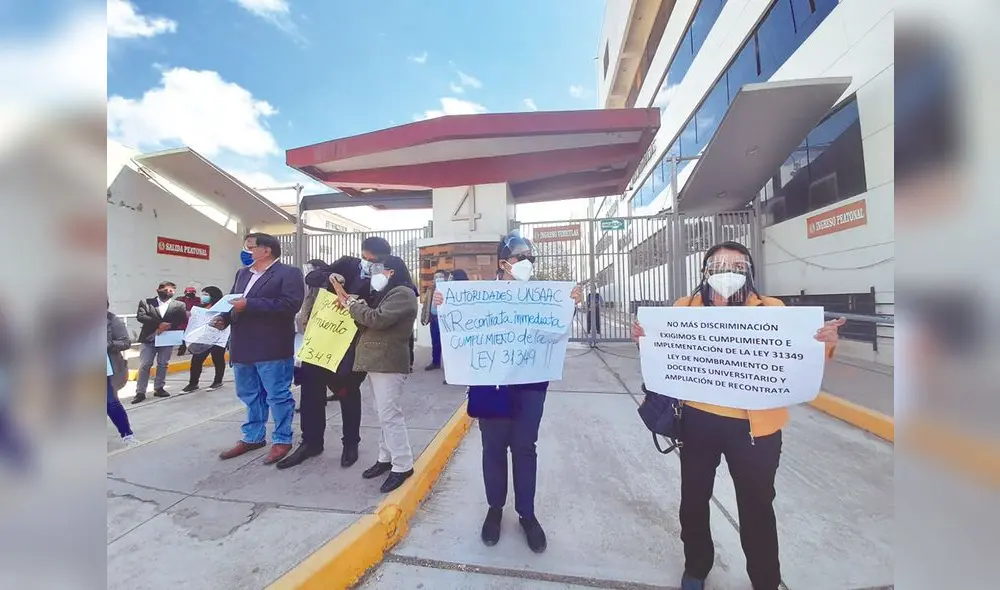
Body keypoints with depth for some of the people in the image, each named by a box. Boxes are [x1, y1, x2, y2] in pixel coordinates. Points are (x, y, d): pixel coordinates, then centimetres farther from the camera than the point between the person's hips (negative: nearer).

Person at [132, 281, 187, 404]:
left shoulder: (179, 305, 4)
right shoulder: (146, 302, 3)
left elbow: (183, 320, -5)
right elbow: (140, 316, -10)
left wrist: (168, 326, -19)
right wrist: (159, 323, -21)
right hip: (149, 339, -1)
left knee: (163, 364, 8)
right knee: (144, 365, 1)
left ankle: (159, 388, 20)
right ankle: (140, 392, 9)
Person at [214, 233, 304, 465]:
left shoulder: (289, 273, -9)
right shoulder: (242, 273, 18)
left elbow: (290, 305, -21)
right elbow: (234, 302, 20)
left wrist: (249, 304, -21)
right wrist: (224, 317, -1)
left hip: (272, 348, -8)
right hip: (243, 347, 8)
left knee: (277, 396, 2)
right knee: (249, 395, 19)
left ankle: (282, 440, 16)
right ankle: (253, 437, 34)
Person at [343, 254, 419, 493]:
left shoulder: (402, 294, -12)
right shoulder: (388, 293, 22)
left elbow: (377, 319, -21)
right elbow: (370, 318, 19)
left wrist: (351, 304, -7)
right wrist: (355, 304, 3)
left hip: (389, 363, -10)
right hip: (378, 361, 10)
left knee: (390, 415, -6)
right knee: (386, 414, 15)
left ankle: (402, 466, 4)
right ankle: (386, 458, 26)